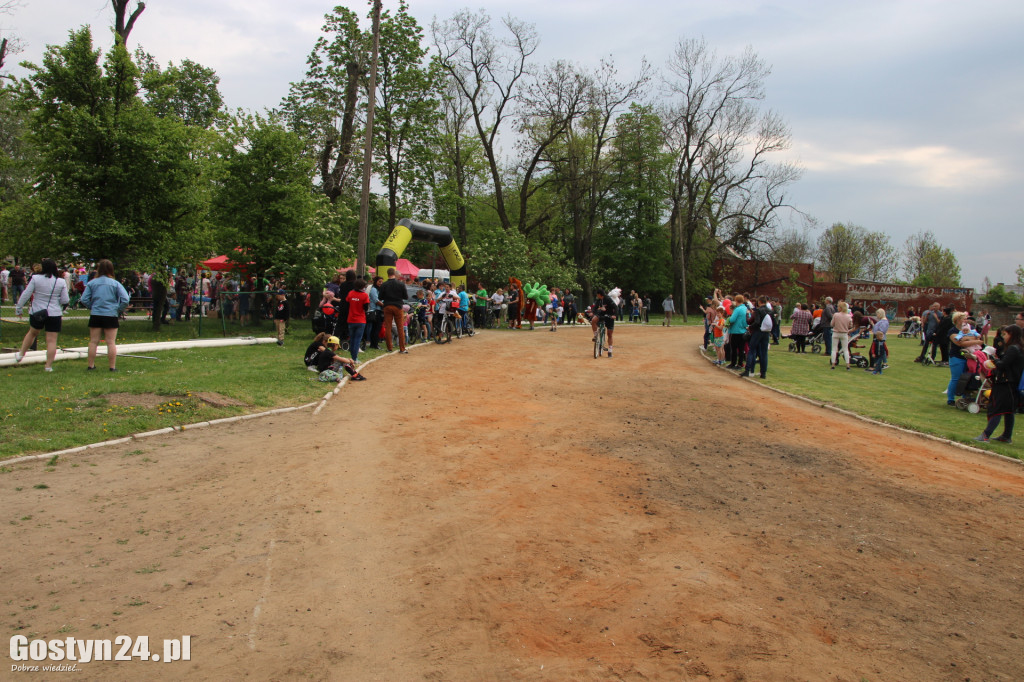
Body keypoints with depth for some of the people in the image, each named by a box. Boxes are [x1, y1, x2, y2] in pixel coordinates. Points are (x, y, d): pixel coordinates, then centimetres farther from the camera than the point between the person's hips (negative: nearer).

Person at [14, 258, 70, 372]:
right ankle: (49, 366, -1)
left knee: (32, 333, 27)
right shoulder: (61, 282, -6)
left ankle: (21, 354, 37)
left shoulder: (35, 279, -5)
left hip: (36, 313, 2)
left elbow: (25, 294, -3)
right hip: (54, 314, -2)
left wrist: (18, 308, 8)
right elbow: (65, 300, -3)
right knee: (52, 340, 0)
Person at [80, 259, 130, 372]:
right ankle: (112, 367, 2)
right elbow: (125, 300, -12)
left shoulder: (92, 283, 1)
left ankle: (91, 365, 14)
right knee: (111, 342, 2)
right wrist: (118, 310, 2)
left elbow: (84, 299, -3)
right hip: (111, 315, -2)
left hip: (95, 315, 2)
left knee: (93, 341, 9)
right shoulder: (115, 284, -4)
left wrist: (92, 307, 12)